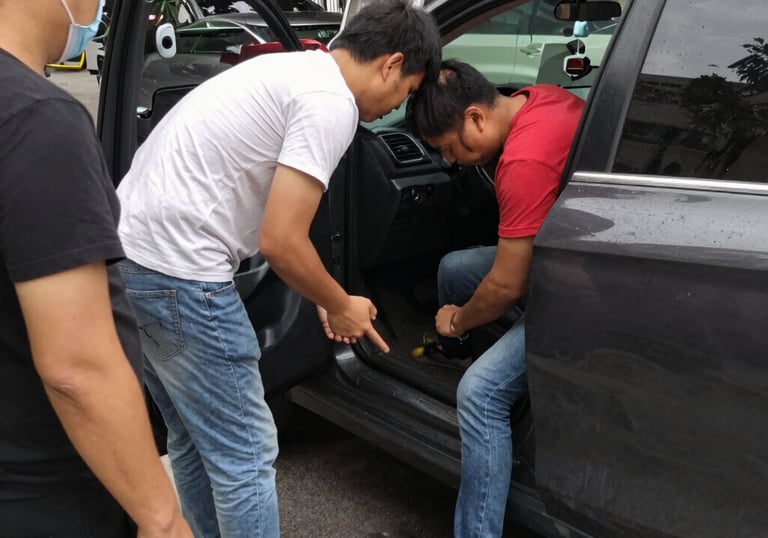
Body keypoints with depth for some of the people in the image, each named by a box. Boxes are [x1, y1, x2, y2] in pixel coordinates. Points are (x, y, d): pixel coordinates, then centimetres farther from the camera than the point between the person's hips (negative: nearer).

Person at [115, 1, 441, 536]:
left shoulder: (294, 70, 17)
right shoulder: (330, 102, -14)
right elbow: (280, 241, -18)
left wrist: (328, 298, 22)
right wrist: (341, 306, 0)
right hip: (178, 272, -10)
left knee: (196, 441, 22)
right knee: (246, 455, 3)